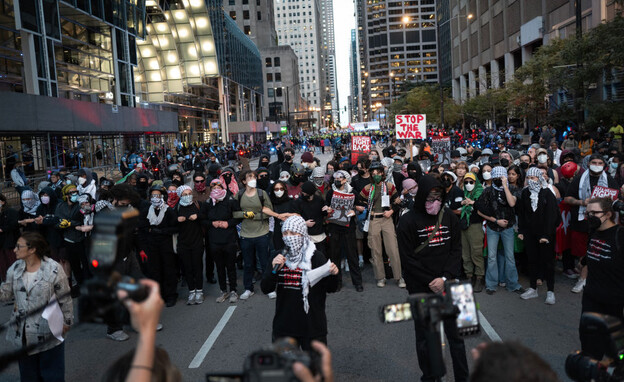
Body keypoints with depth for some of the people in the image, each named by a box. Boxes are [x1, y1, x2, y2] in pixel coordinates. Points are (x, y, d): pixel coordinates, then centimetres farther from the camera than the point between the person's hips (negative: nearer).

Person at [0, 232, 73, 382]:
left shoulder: (54, 269, -18)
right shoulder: (15, 268, -2)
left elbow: (65, 299, -10)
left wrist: (67, 322, -4)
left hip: (49, 331, -5)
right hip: (22, 333, 5)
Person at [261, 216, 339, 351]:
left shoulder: (316, 257, -11)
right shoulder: (280, 257, 1)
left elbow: (331, 289, -6)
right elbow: (266, 289, -1)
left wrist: (332, 275, -27)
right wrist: (274, 270, -18)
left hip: (312, 325, -3)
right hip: (283, 325, 4)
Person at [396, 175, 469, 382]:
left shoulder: (449, 217, 4)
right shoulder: (408, 221, -7)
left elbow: (456, 250, 4)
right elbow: (408, 259, -8)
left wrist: (445, 278, -10)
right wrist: (431, 282, -12)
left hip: (449, 287, 3)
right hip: (421, 290, -3)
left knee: (456, 335, 9)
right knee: (426, 339, 8)